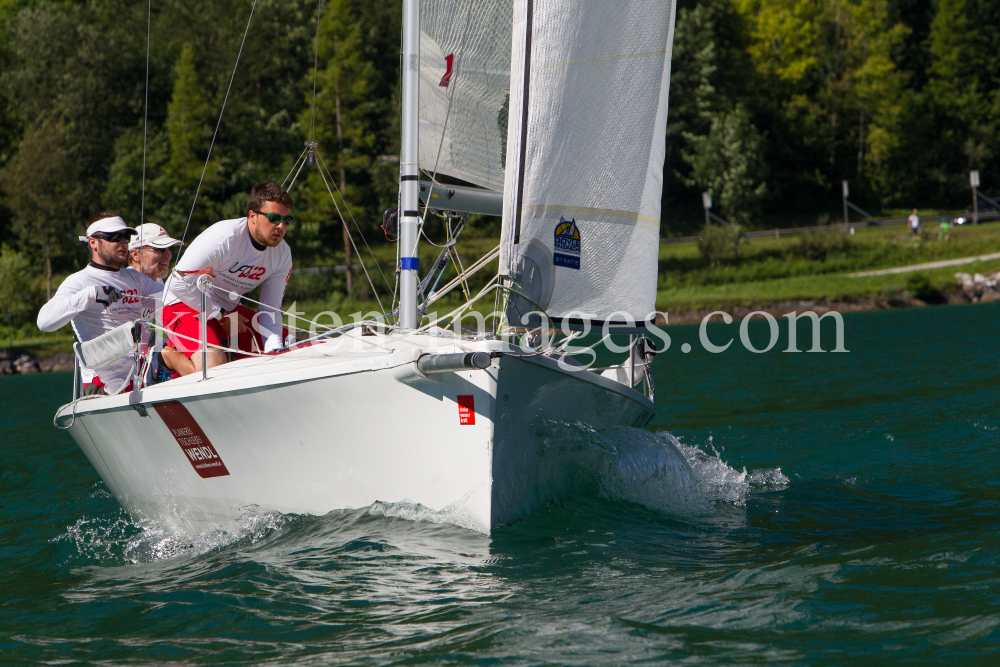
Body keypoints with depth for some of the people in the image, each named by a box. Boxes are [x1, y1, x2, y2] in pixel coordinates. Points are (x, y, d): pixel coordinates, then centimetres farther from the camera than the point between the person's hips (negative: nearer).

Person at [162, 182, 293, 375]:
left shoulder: (282, 254, -5)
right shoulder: (225, 237, -26)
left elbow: (271, 308, 0)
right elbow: (179, 283, -25)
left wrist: (274, 350, -17)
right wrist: (221, 315, -19)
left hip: (228, 309, 8)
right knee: (215, 366, -32)